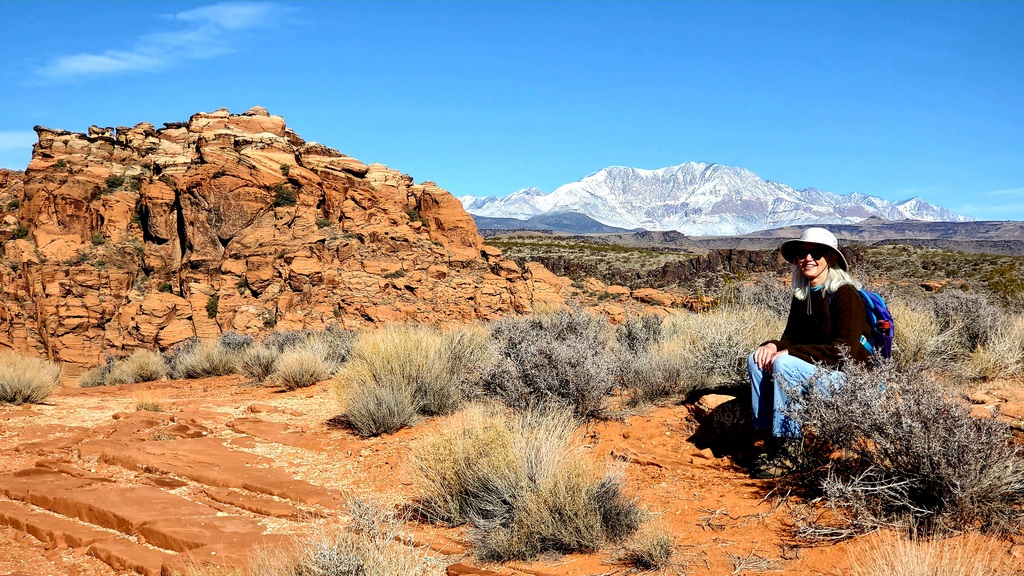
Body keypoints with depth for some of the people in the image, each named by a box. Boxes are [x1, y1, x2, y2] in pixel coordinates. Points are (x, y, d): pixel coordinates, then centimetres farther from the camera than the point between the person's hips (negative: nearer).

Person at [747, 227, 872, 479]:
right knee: (757, 360, -10)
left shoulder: (844, 294, -14)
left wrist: (789, 353, -23)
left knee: (784, 364, -29)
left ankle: (789, 449, -22)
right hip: (815, 371, 8)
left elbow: (844, 350, -21)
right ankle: (771, 438, -10)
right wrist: (773, 345, -13)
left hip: (848, 376, -8)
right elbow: (791, 337, 12)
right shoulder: (802, 295, 10)